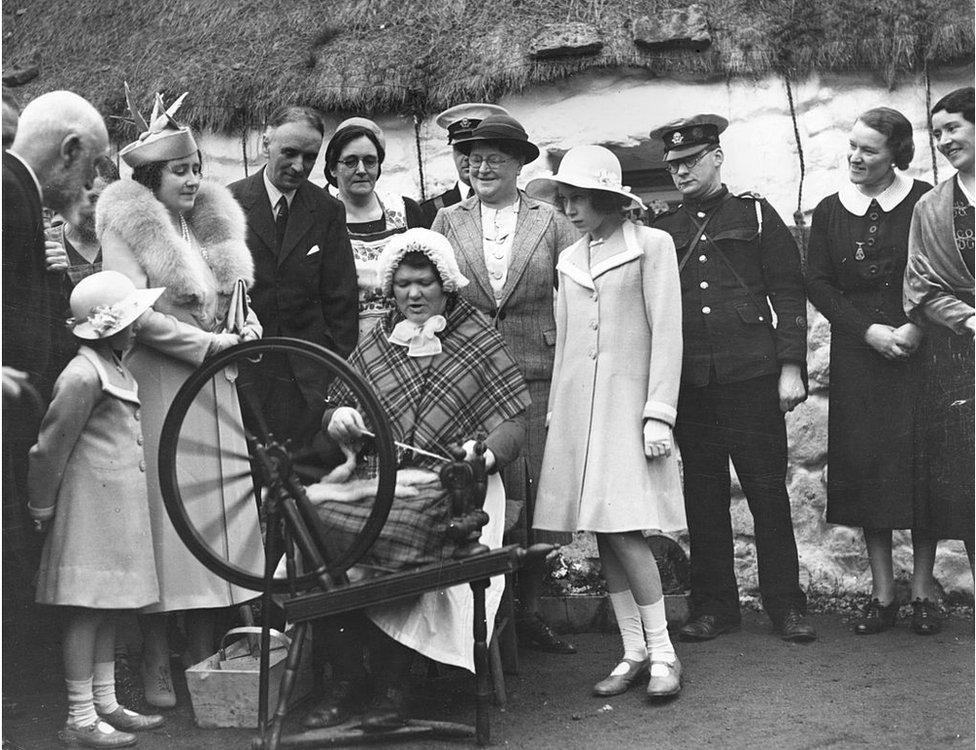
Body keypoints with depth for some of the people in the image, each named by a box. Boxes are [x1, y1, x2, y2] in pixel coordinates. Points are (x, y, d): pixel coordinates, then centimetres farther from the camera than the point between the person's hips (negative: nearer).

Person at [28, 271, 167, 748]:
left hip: (117, 507, 10)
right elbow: (50, 448, -14)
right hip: (91, 507, -10)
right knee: (86, 611, -5)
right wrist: (42, 507, -5)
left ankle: (106, 705, 23)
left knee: (107, 609, 14)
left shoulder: (112, 368, 14)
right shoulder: (83, 376, -17)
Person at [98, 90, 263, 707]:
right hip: (157, 387, -6)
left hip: (214, 388, 7)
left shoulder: (213, 223, 14)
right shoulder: (125, 229, -7)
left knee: (218, 509, 6)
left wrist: (246, 322, 2)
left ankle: (205, 660, 16)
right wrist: (206, 343, -15)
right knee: (164, 511, -4)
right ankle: (157, 667, 5)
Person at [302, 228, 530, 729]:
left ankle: (389, 685, -17)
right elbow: (332, 414, 24)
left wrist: (486, 452, -17)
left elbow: (512, 422, 4)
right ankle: (346, 680, -14)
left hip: (445, 483, -3)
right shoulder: (374, 344, 22)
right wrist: (338, 419, 0)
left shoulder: (479, 340, 11)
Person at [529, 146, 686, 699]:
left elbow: (667, 333, -6)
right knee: (603, 537, 4)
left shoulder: (652, 245, -2)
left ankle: (662, 653, -3)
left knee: (624, 529, -13)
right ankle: (635, 652, 12)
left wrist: (659, 414, -12)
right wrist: (555, 412, 13)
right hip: (578, 405, 5)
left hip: (630, 402, -5)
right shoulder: (570, 259, 15)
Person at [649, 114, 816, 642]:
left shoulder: (755, 214, 6)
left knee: (767, 489, 0)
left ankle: (785, 605, 10)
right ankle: (713, 607, 16)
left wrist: (791, 366, -5)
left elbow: (789, 293, 3)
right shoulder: (661, 229, 13)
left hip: (751, 375, -3)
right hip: (687, 380, 3)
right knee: (703, 495, 7)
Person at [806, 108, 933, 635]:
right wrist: (868, 330, -8)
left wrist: (916, 328, -15)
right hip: (856, 353, 3)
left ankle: (922, 588, 10)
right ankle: (882, 595, 9)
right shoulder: (829, 211, 8)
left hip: (918, 350, -2)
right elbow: (816, 283, 4)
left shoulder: (925, 202, -1)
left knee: (919, 462, -2)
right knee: (865, 467, 2)